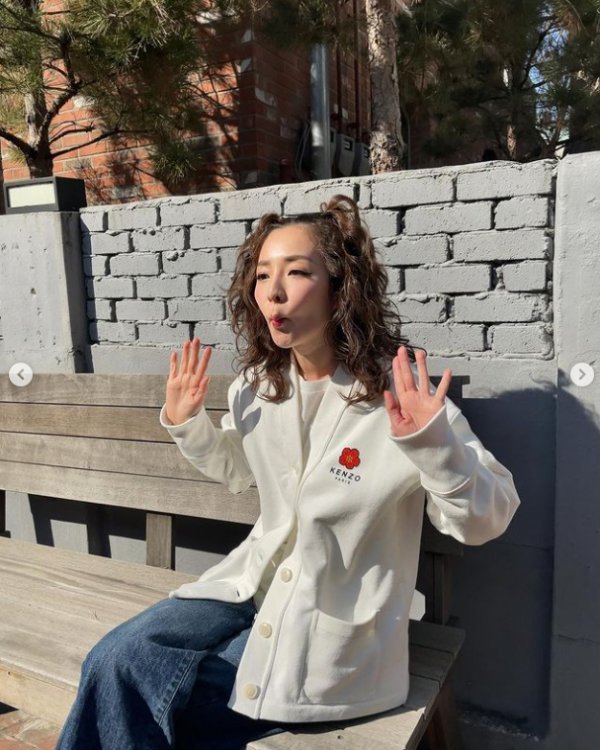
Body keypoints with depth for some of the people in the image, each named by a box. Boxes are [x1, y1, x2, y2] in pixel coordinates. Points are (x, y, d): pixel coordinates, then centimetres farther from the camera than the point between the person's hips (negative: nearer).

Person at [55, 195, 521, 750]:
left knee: (136, 687, -7)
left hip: (335, 625, -5)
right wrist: (186, 424, -1)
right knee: (114, 661, -4)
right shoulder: (256, 386, -3)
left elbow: (486, 521, -17)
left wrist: (433, 445, -36)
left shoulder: (399, 393, -21)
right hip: (257, 580, 6)